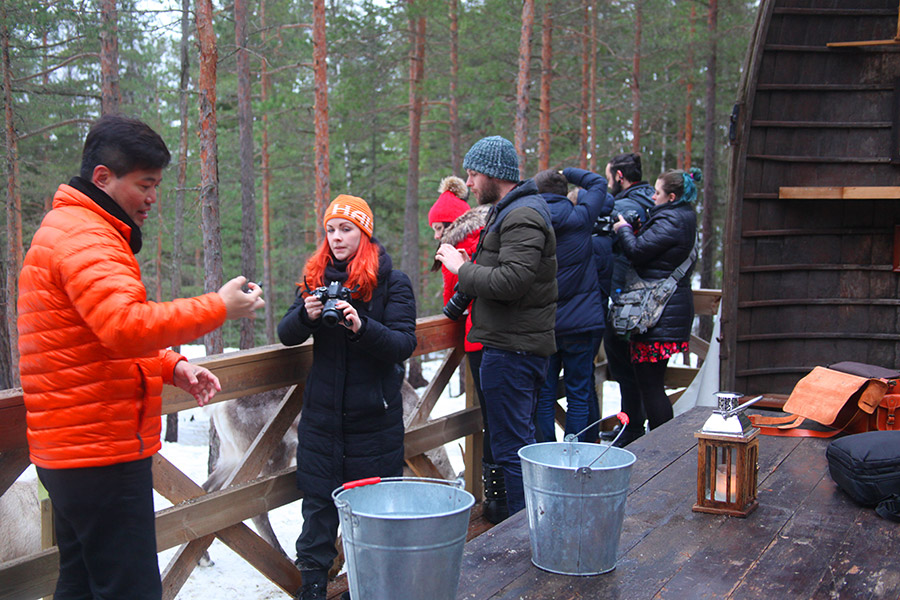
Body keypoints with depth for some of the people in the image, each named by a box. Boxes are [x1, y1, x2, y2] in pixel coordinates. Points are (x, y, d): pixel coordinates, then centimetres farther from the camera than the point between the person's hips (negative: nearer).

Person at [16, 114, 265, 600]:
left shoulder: (71, 230, 20)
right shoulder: (84, 238, -15)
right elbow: (128, 326, -31)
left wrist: (171, 367, 11)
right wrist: (218, 307, -22)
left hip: (73, 449, 11)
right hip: (101, 451, -11)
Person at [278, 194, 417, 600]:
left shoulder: (392, 282, -5)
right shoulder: (316, 278, 7)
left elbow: (405, 344, -13)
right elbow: (286, 335, 1)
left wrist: (361, 326, -30)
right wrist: (306, 315, -21)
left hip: (374, 414, -3)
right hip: (322, 412, 3)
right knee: (317, 500, 9)